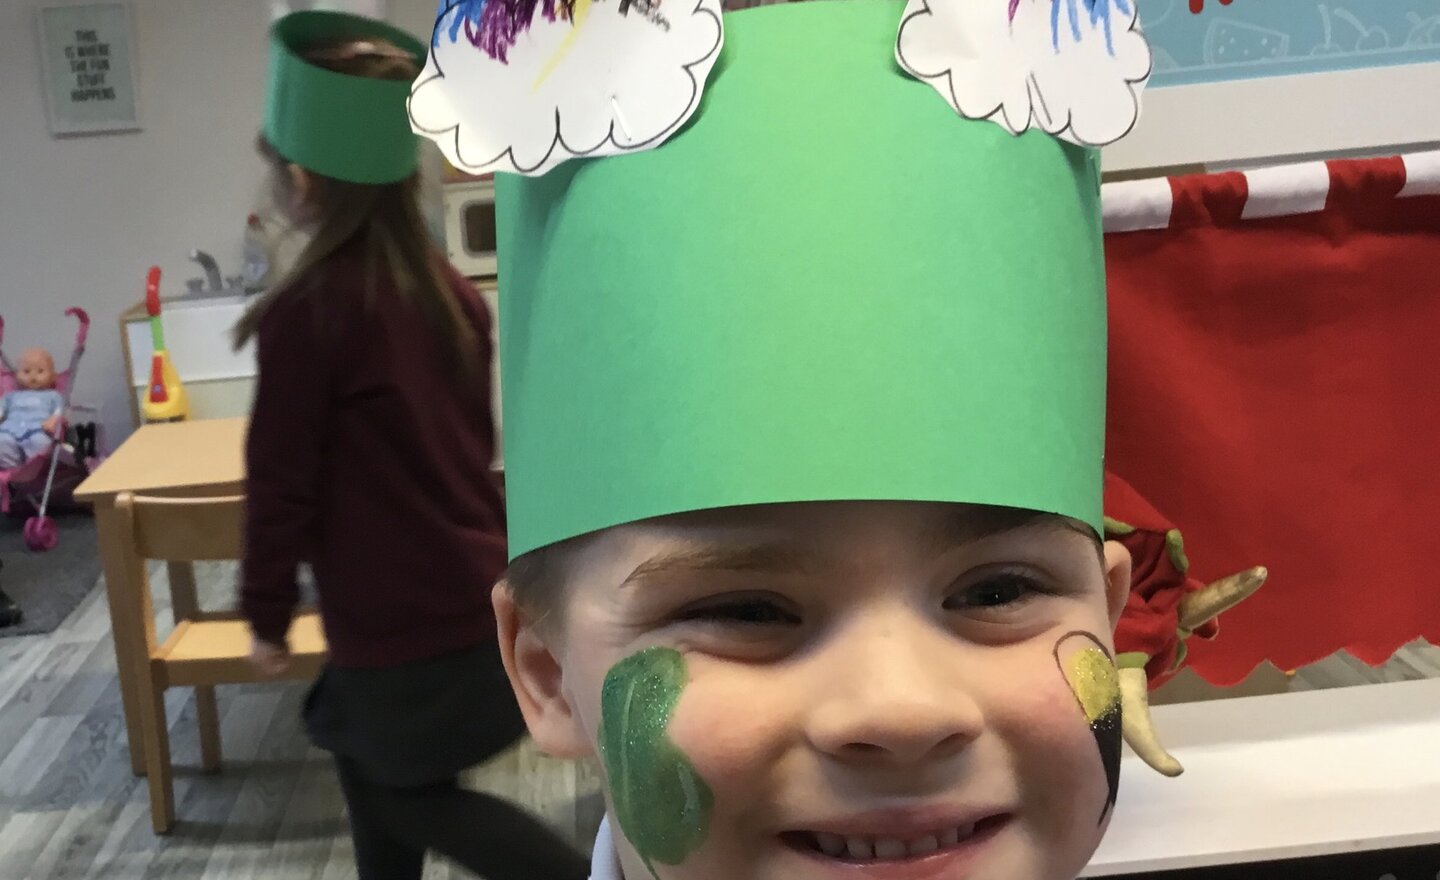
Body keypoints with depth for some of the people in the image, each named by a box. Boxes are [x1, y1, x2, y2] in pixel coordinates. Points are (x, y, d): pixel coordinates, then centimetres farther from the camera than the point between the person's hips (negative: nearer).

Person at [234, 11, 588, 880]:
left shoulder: (306, 311, -19)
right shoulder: (453, 292, 1)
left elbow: (281, 481, -14)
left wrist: (268, 614, -1)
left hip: (402, 618, -7)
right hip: (480, 590, 7)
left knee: (414, 797, 12)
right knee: (371, 762, 22)